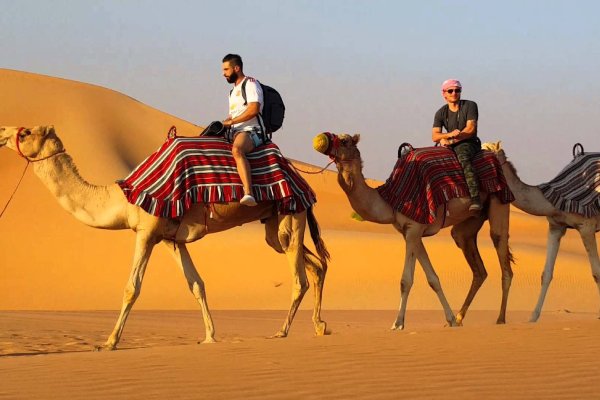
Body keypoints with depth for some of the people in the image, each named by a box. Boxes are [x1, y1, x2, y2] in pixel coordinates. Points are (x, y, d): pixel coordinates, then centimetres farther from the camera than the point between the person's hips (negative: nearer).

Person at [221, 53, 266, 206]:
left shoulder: (250, 83, 0)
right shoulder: (233, 91, 29)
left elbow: (254, 109, -15)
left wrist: (231, 121, -10)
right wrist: (222, 124, 8)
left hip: (250, 131, -11)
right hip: (234, 132, 11)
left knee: (237, 150, -41)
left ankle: (248, 193, -60)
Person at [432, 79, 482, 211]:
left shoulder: (470, 106, 0)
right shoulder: (441, 113, 10)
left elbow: (471, 129, -10)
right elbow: (434, 136, -2)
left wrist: (452, 140, -16)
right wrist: (449, 134, -22)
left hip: (468, 143, -6)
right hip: (450, 146, 6)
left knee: (463, 157, -38)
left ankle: (475, 198, -52)